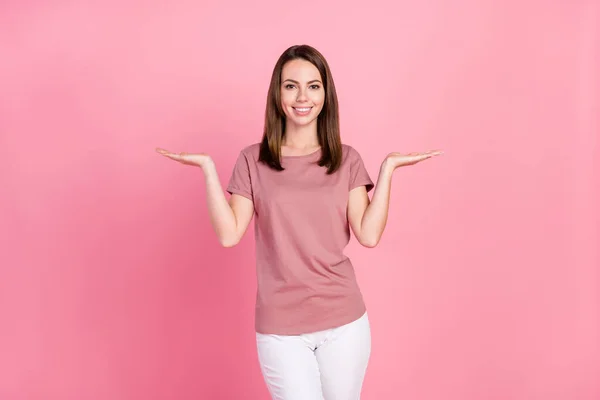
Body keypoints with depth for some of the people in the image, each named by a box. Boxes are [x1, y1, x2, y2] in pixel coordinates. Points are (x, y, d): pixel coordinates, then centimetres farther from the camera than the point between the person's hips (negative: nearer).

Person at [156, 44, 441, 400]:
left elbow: (369, 235, -7)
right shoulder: (253, 160, 0)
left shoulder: (347, 160, 2)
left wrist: (388, 168, -9)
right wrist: (208, 168, -12)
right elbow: (229, 235, -8)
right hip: (280, 327, -1)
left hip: (345, 321, 2)